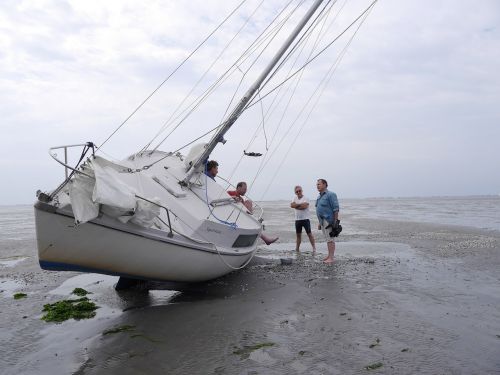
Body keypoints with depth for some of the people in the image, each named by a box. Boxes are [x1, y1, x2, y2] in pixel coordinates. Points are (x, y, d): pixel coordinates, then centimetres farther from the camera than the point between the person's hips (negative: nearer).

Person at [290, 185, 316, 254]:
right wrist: (300, 204, -13)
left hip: (305, 219, -6)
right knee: (298, 234, 14)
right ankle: (297, 249, 24)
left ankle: (314, 248, 0)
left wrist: (296, 205, -12)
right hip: (297, 219, 6)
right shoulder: (295, 198, 11)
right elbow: (291, 205, -4)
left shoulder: (305, 198, -7)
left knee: (309, 234, -4)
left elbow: (304, 206, -23)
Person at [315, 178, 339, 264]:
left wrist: (336, 221, -20)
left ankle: (331, 258, -7)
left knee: (330, 239, -8)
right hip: (323, 221, 9)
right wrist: (320, 223, 21)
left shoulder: (330, 195, -11)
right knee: (327, 239, 13)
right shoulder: (319, 197, 17)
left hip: (329, 220, -9)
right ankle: (329, 256, 19)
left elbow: (336, 208, -15)